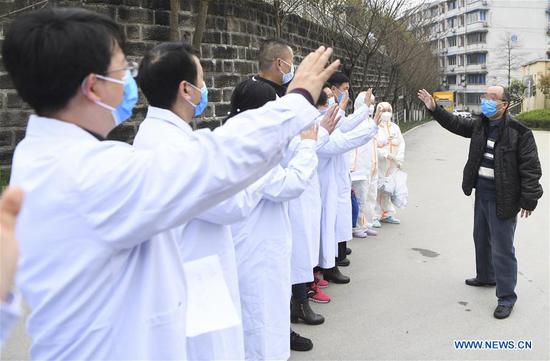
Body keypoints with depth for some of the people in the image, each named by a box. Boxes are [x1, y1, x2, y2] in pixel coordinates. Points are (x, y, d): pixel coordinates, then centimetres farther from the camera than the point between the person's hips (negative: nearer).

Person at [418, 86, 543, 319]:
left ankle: (506, 297, 9)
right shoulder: (480, 125, 4)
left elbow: (530, 167, -16)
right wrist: (434, 109, 4)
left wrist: (528, 199, -18)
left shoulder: (519, 132, -17)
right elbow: (455, 124, 15)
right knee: (481, 238, 23)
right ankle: (485, 276, 44)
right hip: (482, 192, 8)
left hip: (502, 198, -8)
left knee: (502, 247, -3)